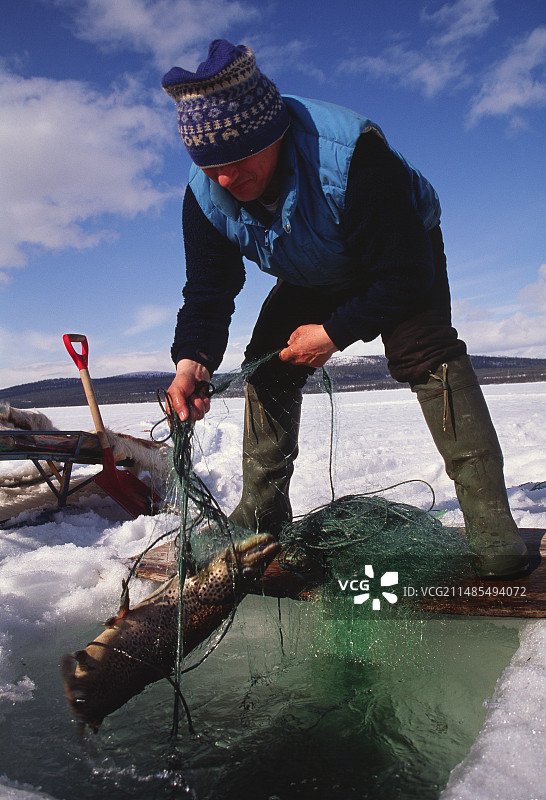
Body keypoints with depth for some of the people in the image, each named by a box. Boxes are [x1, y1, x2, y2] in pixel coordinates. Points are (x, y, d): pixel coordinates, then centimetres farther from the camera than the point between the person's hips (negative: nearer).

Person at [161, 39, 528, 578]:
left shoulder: (350, 154, -39)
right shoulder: (205, 194, -22)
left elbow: (405, 274, -34)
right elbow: (208, 290, -18)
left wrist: (336, 333, -31)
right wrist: (192, 361, -36)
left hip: (404, 251, -5)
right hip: (311, 279, 5)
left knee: (421, 348, -30)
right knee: (266, 366, -7)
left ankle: (488, 515, -27)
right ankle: (261, 511, 3)